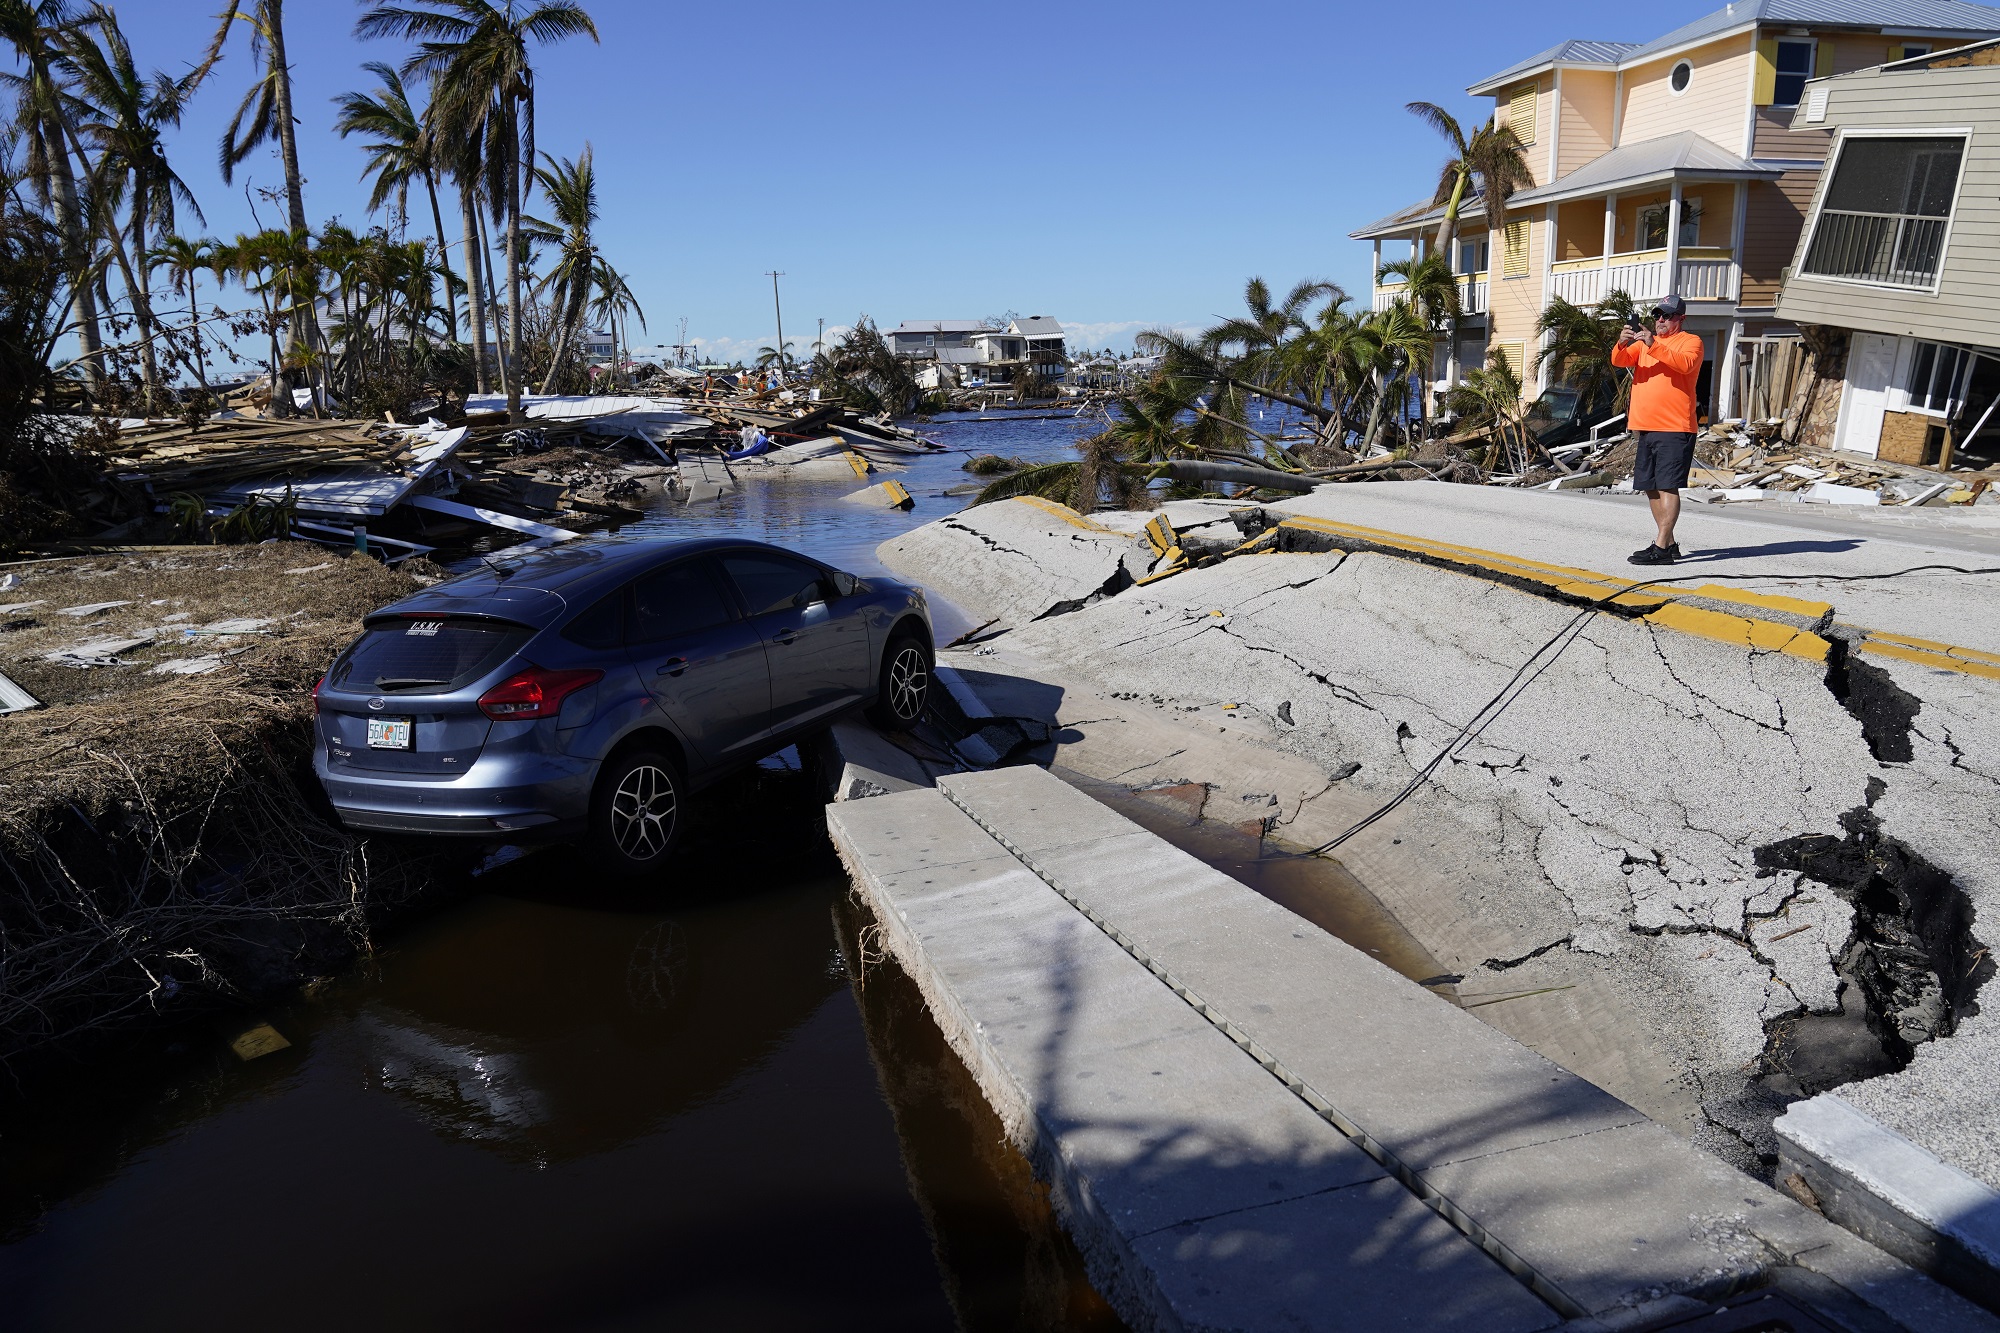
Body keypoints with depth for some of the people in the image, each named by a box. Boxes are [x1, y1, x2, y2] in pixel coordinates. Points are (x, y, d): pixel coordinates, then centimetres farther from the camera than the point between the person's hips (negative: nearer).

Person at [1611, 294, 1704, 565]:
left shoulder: (1691, 341, 2)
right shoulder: (1643, 341, 19)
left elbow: (1685, 364, -19)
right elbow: (1618, 361, 4)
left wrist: (1653, 346, -26)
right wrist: (1622, 344, -17)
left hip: (1674, 429, -7)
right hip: (1645, 427, 7)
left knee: (1667, 486, -11)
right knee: (1651, 487, 8)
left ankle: (1661, 548, -14)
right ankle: (1669, 543, 17)